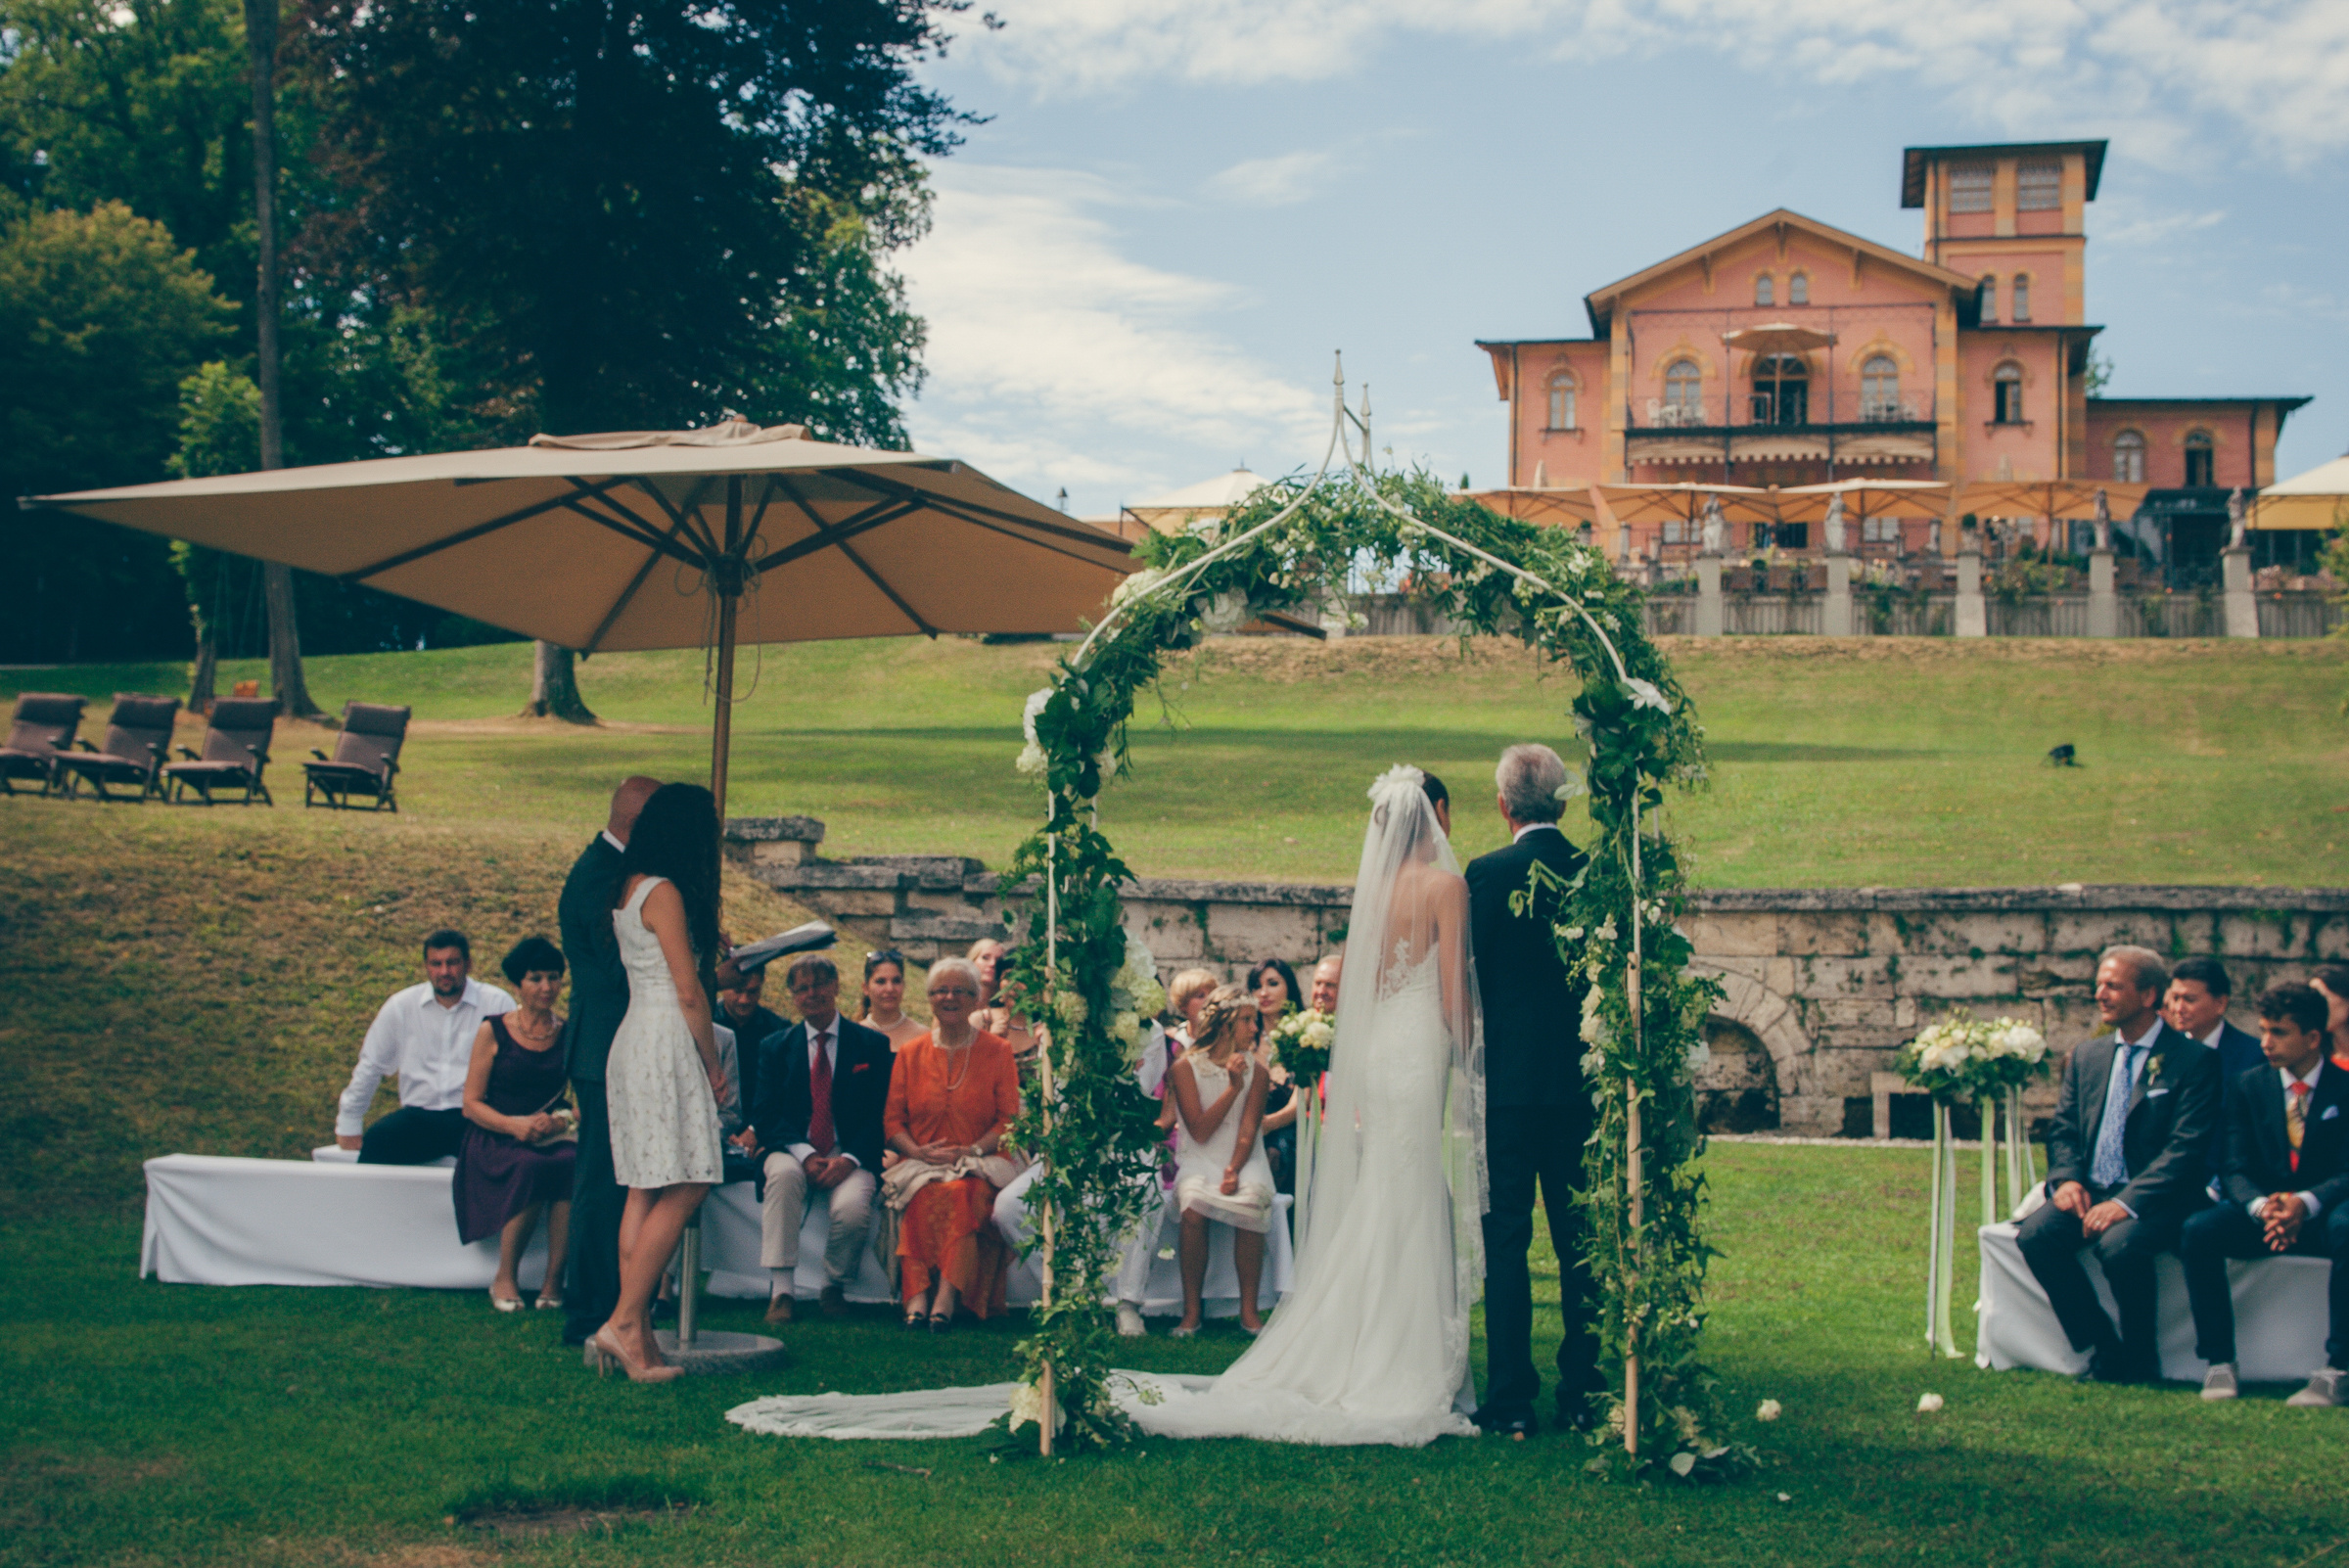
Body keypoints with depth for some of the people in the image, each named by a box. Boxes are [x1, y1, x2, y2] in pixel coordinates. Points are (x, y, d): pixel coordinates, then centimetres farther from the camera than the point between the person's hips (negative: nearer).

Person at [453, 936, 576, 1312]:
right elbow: (471, 1103, 1)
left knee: (574, 1163, -34)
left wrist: (560, 1121, -15)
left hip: (553, 1140, 2)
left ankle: (554, 1280, -26)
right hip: (495, 1141, -2)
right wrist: (513, 1125, -17)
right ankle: (505, 1278, -18)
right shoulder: (493, 1033, 4)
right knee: (531, 1166, -36)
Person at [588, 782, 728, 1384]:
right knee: (682, 1190, -7)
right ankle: (624, 1320, -8)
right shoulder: (664, 893, -12)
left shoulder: (627, 890, 15)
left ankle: (637, 1336, 7)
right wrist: (714, 1065, -3)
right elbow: (689, 992, -11)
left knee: (646, 1192, 7)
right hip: (666, 1043, -10)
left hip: (633, 1040, 10)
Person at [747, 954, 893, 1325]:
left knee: (852, 1206, -33)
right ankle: (780, 1290, -31)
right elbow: (766, 1114, 2)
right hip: (793, 1150, 1)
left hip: (850, 1157, -1)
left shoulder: (873, 1045, 7)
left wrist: (849, 1160, -17)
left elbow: (881, 1115, 0)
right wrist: (805, 1154, -17)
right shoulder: (777, 1047, 12)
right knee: (783, 1173, -35)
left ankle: (834, 1288, -2)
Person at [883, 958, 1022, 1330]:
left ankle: (947, 1296, -46)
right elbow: (892, 1119, 11)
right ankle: (917, 1296, -45)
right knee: (923, 1197, -34)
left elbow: (1009, 1119, 3)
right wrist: (919, 1152, -10)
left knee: (961, 1194, -37)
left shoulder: (997, 1051, 10)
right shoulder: (910, 1054, 16)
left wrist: (971, 1151, -13)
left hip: (978, 1162, -1)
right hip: (922, 1164, 2)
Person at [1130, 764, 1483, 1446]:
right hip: (1422, 1046, -6)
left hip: (1373, 1049, 6)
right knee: (1417, 1209, -3)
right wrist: (1464, 1056, -1)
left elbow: (1366, 984, 13)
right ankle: (1413, 1376, 1)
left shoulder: (1375, 886, 10)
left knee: (1371, 1209, 11)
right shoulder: (1446, 884, -7)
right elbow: (1453, 988, -10)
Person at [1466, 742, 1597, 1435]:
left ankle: (1510, 1400, 2)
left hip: (1508, 1082, -4)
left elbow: (1467, 978, -6)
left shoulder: (1488, 874, -10)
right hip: (1582, 1084, 4)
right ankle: (1582, 1396, 14)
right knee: (1581, 1244, 10)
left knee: (1506, 1242, 2)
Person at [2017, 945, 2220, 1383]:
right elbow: (2062, 1129, 15)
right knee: (2035, 1236, -23)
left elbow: (2186, 1148, -12)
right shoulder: (2086, 1055, 16)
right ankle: (2103, 1351, -7)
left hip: (2154, 1199, -5)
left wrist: (2127, 1203, -23)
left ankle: (2140, 1362, -9)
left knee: (2118, 1245, -35)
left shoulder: (2194, 1059, -4)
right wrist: (2065, 1179, -8)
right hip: (2090, 1191, 6)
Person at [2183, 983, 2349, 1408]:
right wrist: (2262, 1206, -24)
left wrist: (2304, 1203, -31)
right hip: (2262, 1209, 3)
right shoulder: (2249, 1086, 5)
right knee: (2198, 1230, -27)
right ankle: (2219, 1363, -18)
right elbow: (2235, 1169, -1)